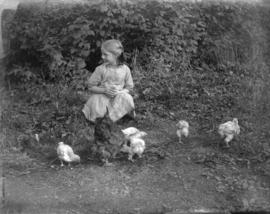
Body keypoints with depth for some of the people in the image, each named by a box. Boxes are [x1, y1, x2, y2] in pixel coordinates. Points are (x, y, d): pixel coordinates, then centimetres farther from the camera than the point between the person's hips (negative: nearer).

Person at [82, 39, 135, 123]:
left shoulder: (125, 69, -3)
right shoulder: (100, 69, -7)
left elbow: (129, 88, 4)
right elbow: (91, 86, -5)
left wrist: (120, 92, -17)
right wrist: (104, 90, -20)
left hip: (118, 97, 1)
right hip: (102, 97, -1)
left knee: (127, 98, -28)